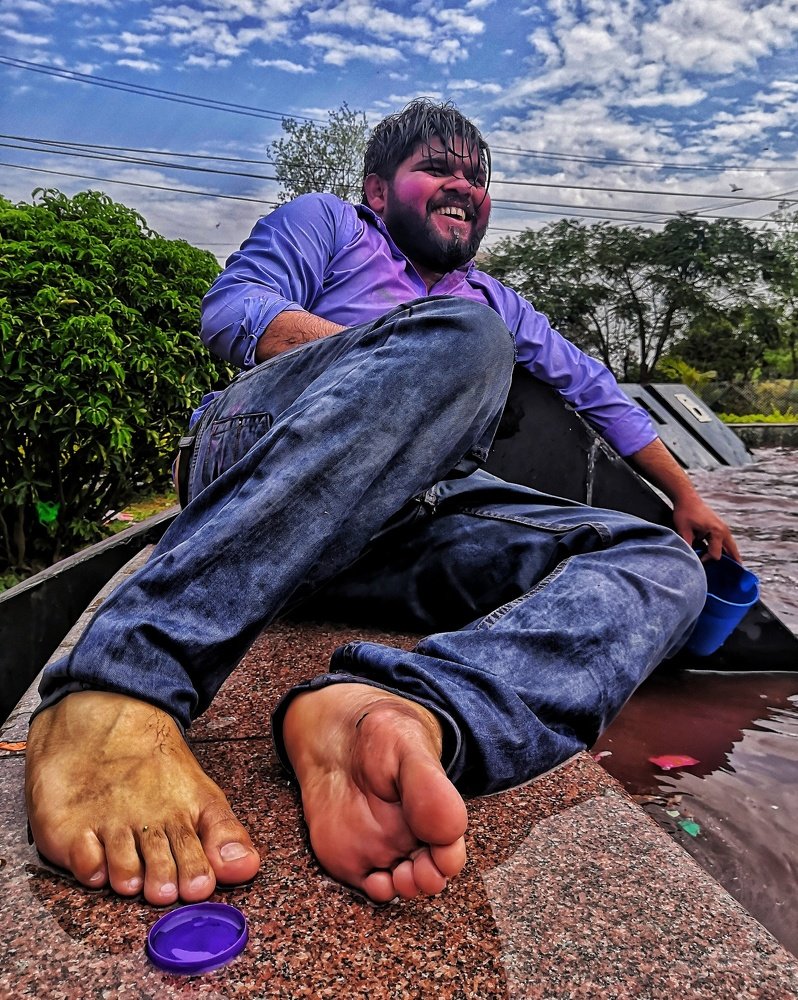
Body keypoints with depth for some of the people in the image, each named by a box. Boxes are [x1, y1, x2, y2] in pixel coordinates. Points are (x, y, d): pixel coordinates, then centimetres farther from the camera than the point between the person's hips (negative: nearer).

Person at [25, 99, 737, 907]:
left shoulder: (494, 300, 37)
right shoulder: (325, 223, 22)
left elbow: (593, 388, 42)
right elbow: (229, 310, 3)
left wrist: (684, 494, 38)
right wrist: (414, 365, -7)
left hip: (398, 523, 5)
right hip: (246, 459, -4)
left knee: (663, 567, -14)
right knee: (464, 334, -32)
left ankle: (395, 715, -49)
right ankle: (120, 687, -43)